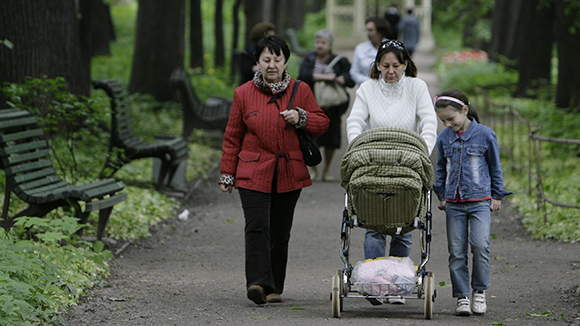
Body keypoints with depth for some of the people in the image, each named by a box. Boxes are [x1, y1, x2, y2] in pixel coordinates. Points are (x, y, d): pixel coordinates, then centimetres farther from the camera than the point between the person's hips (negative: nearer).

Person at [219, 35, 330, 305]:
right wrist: (227, 174, 7)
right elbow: (232, 137, 10)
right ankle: (258, 283, -24)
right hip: (254, 174, -1)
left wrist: (301, 118, -10)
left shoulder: (300, 90, 7)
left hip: (289, 174, 1)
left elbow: (322, 123, 10)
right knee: (257, 227, -15)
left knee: (280, 232, 5)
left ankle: (274, 287, 13)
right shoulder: (243, 94, 6)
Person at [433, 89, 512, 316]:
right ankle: (462, 297, 7)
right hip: (454, 203, 3)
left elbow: (495, 167, 7)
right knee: (456, 251, 0)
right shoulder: (444, 138, 6)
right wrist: (441, 195, 16)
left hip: (480, 201, -3)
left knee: (480, 245, -15)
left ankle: (480, 291, 2)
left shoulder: (485, 135, -3)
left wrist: (497, 195, 8)